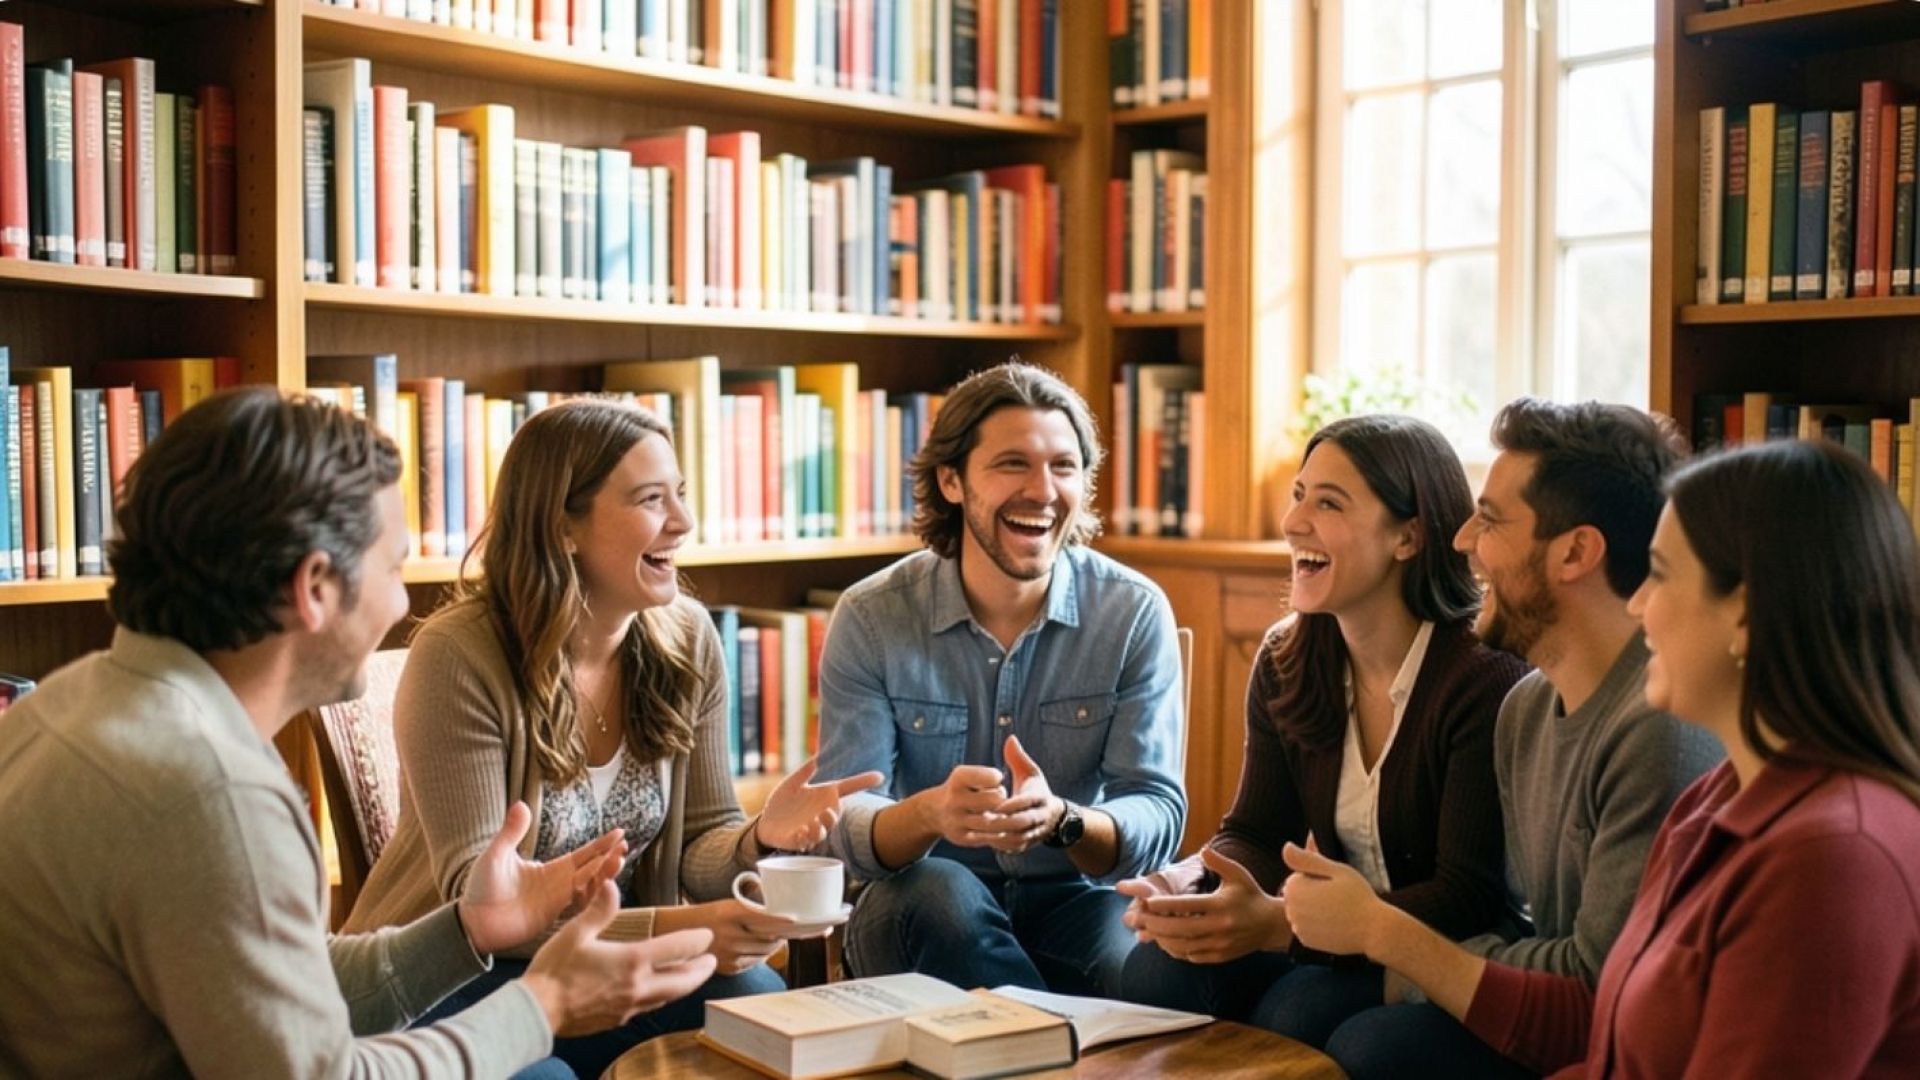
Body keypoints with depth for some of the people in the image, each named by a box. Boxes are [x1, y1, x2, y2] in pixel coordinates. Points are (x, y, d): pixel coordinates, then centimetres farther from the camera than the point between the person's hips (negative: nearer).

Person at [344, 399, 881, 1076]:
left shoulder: (686, 638, -4)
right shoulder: (458, 654, -20)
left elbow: (694, 850, 1)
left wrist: (758, 838, -24)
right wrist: (664, 930, -35)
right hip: (452, 973, -4)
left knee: (755, 998, -25)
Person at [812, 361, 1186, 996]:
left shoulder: (1135, 614, -6)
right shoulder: (871, 617, -7)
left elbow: (1158, 817, -11)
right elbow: (842, 819, -13)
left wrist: (1060, 819, -35)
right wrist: (929, 814, -38)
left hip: (1076, 899, -1)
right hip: (919, 911, 1)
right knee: (938, 891, -33)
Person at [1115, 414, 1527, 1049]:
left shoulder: (1486, 679, -18)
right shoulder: (1286, 662, 3)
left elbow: (1472, 899, -22)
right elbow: (1254, 834, 5)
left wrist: (1277, 923, -33)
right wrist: (1182, 886, -20)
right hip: (1335, 935, 5)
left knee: (1295, 1013, -32)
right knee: (1157, 972, -22)